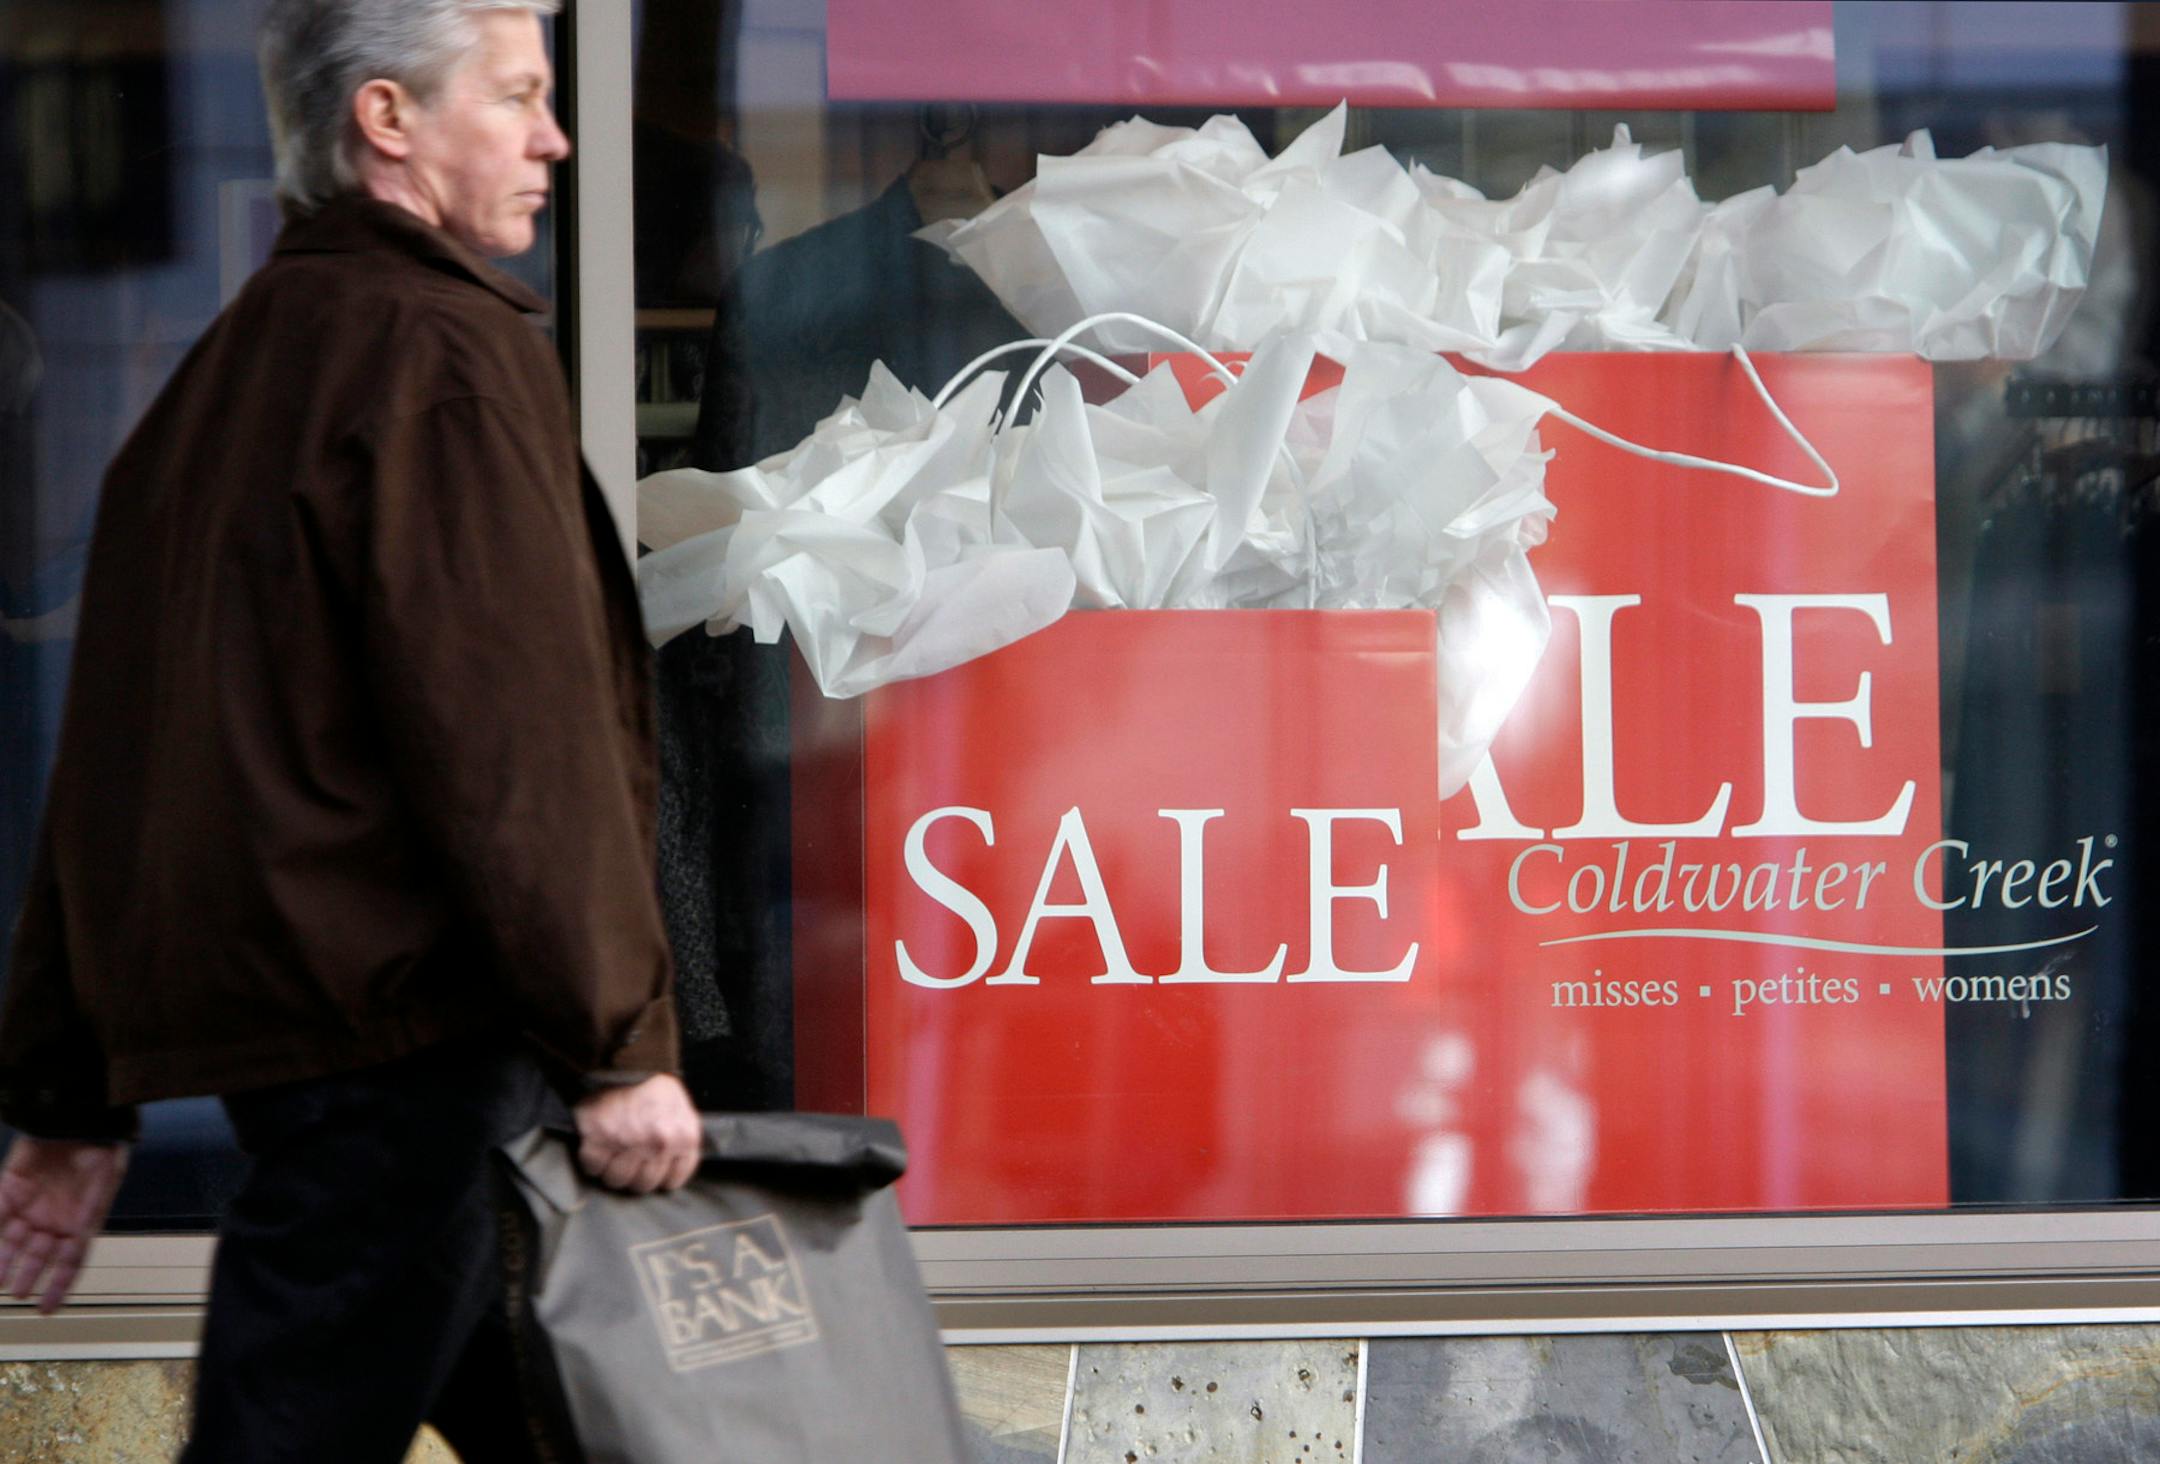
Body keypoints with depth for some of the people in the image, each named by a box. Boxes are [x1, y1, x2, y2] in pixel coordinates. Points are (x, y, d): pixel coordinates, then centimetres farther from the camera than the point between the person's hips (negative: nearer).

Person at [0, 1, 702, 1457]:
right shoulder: (443, 352, -10)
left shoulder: (224, 371, 19)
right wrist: (620, 1045, -16)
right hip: (399, 1030, -9)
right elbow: (513, 735, -18)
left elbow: (118, 763, 20)